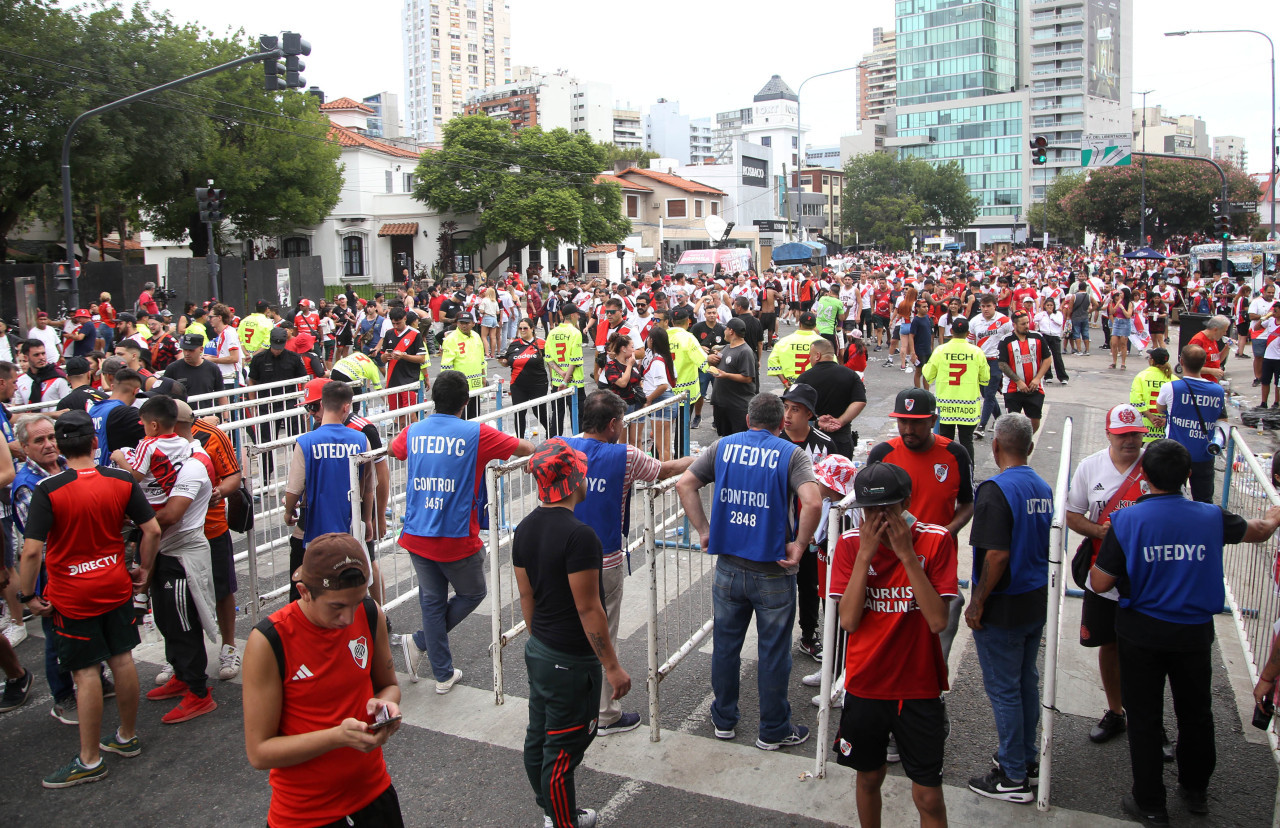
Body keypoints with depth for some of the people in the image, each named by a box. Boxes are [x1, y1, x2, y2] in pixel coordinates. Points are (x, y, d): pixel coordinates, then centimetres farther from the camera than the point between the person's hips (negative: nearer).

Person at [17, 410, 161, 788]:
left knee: (86, 672, 2)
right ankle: (127, 736, 30)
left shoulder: (48, 489, -16)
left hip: (71, 596, -4)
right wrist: (143, 569, 11)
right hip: (116, 585, 4)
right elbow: (152, 530, -4)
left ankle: (90, 760, 13)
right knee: (122, 659, 15)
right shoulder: (122, 480, -6)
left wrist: (27, 595, -7)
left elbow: (32, 549, -20)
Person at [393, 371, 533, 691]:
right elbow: (526, 449, -1)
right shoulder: (477, 434, -10)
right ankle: (419, 642, 11)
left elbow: (392, 449, 26)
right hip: (456, 539, -4)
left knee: (432, 601, 17)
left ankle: (443, 675, 23)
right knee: (472, 593, 19)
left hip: (417, 536, 5)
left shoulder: (414, 431, 3)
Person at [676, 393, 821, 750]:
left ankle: (724, 720, 32)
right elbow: (812, 503, -23)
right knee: (774, 652, 11)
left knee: (725, 644, 17)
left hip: (728, 566, 3)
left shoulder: (722, 447, 2)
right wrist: (798, 547, -12)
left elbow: (685, 484, -2)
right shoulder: (790, 454, -8)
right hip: (773, 572, -3)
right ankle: (773, 730, 24)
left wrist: (704, 531, 2)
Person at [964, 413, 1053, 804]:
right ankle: (1027, 760, 32)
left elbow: (997, 555, -26)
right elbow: (1046, 547, 13)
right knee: (1026, 682, 19)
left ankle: (1014, 778, 13)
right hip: (1037, 601, 8)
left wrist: (978, 603, -17)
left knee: (1003, 688, 3)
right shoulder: (1044, 488, 5)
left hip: (1003, 609, -8)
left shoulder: (996, 489, -20)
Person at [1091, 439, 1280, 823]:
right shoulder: (1212, 517, -9)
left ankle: (1150, 802, 21)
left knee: (1144, 718, 11)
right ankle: (1195, 790, 40)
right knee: (1196, 714, 22)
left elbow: (1099, 583, -16)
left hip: (1142, 633, -3)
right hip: (1194, 632, 3)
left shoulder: (1127, 521, -18)